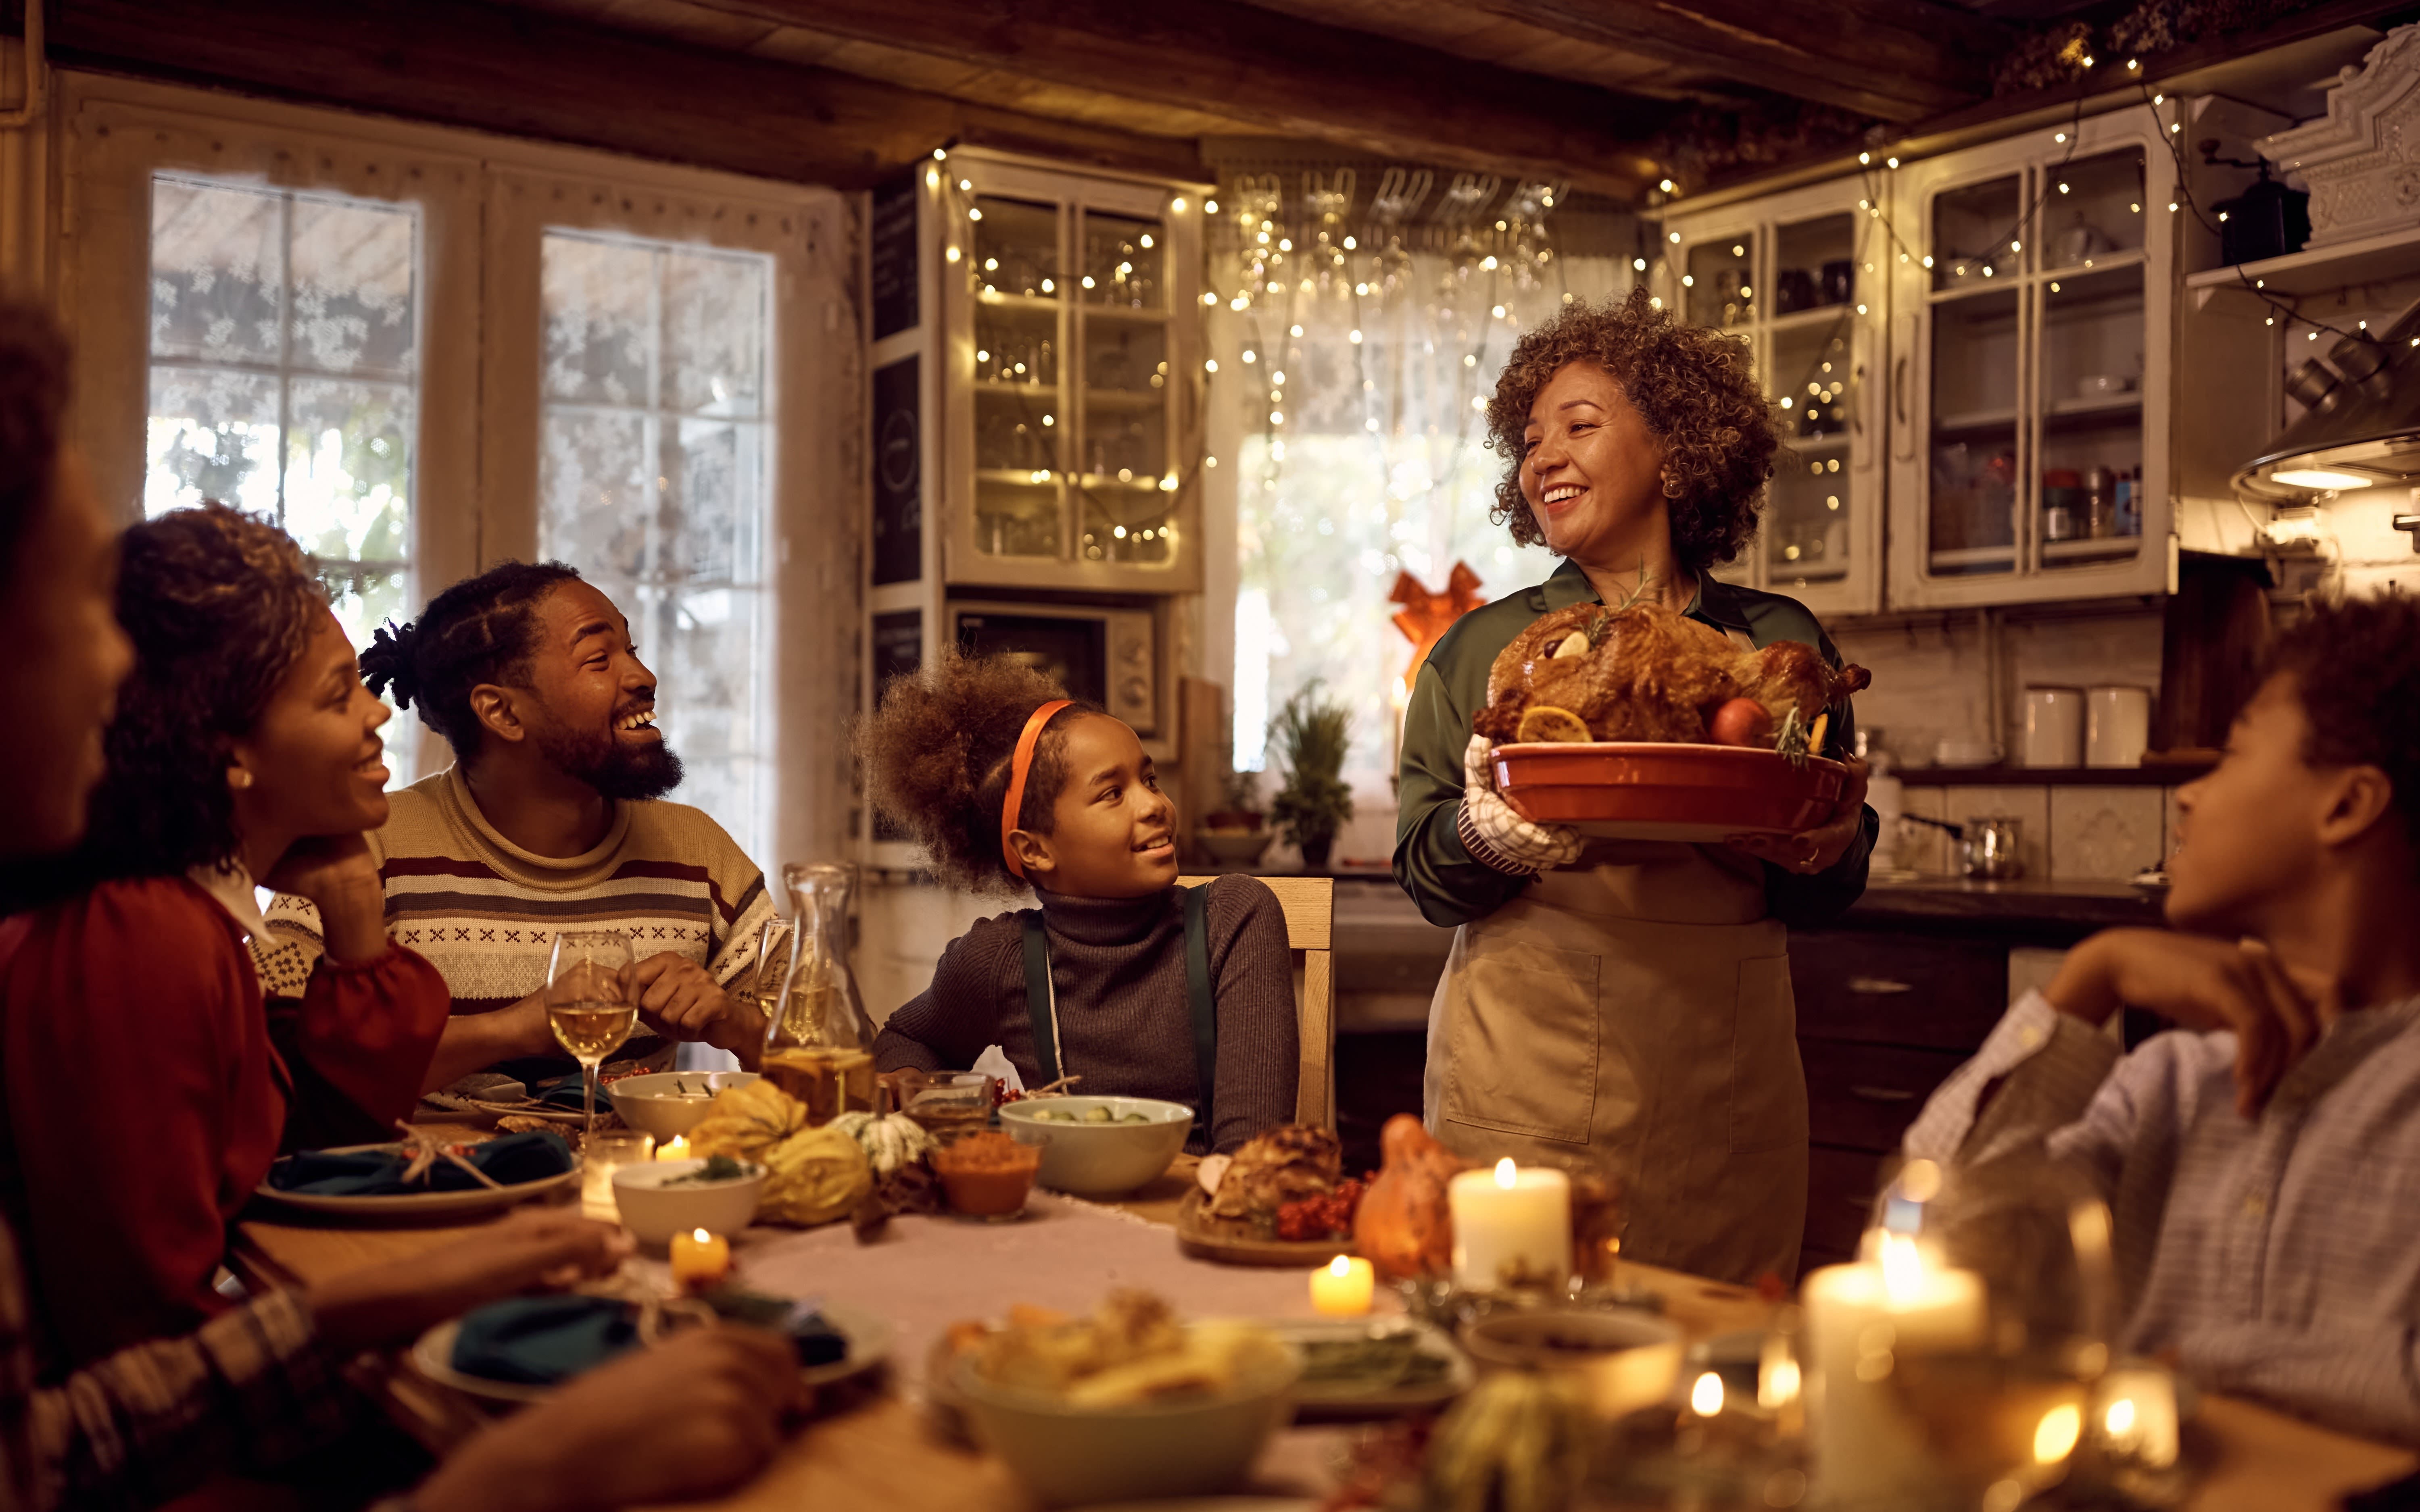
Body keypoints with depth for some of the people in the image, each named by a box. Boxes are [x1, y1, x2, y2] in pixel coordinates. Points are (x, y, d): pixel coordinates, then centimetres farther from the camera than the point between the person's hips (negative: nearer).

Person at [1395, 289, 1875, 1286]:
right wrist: (1488, 838, -19)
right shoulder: (1480, 650, 5)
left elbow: (1829, 895, 11)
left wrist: (1825, 854, -11)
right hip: (1523, 1083, -1)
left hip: (1723, 1090, 1)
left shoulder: (1779, 643, 8)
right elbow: (1424, 876, 2)